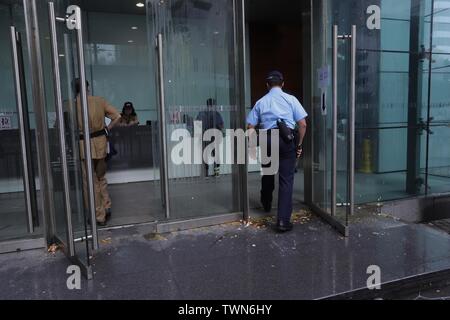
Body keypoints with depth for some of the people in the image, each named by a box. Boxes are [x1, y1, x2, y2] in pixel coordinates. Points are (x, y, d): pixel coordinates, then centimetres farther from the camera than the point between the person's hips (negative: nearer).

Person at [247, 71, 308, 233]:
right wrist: (299, 144, 11)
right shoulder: (290, 99, 8)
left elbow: (251, 127, 4)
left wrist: (252, 146, 9)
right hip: (287, 140, -2)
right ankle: (283, 220, -3)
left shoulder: (260, 102, 12)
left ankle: (266, 204, 45)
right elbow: (302, 124, 2)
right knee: (286, 179, 0)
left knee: (268, 173, 24)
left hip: (267, 140, 2)